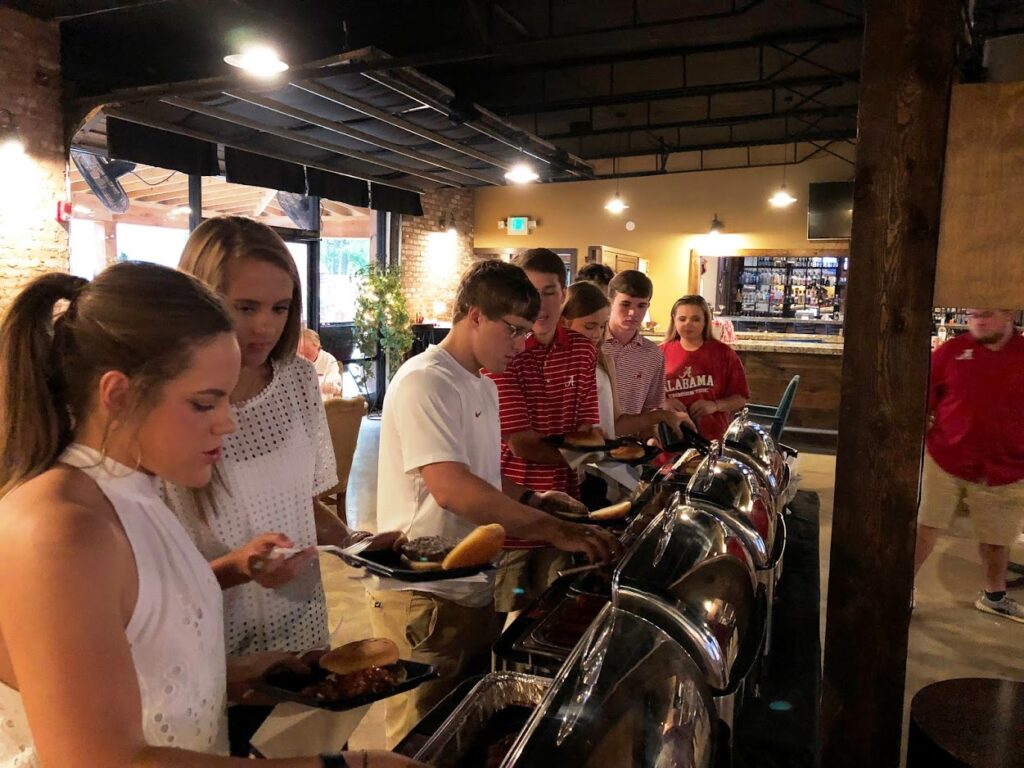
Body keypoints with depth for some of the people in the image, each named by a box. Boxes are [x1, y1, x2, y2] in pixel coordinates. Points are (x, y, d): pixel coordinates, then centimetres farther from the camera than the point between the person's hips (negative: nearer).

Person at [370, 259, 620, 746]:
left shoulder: (482, 387, 12)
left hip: (474, 591, 9)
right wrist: (554, 530, -28)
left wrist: (528, 499, 6)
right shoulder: (424, 382, -18)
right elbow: (451, 488, -30)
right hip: (424, 597, -9)